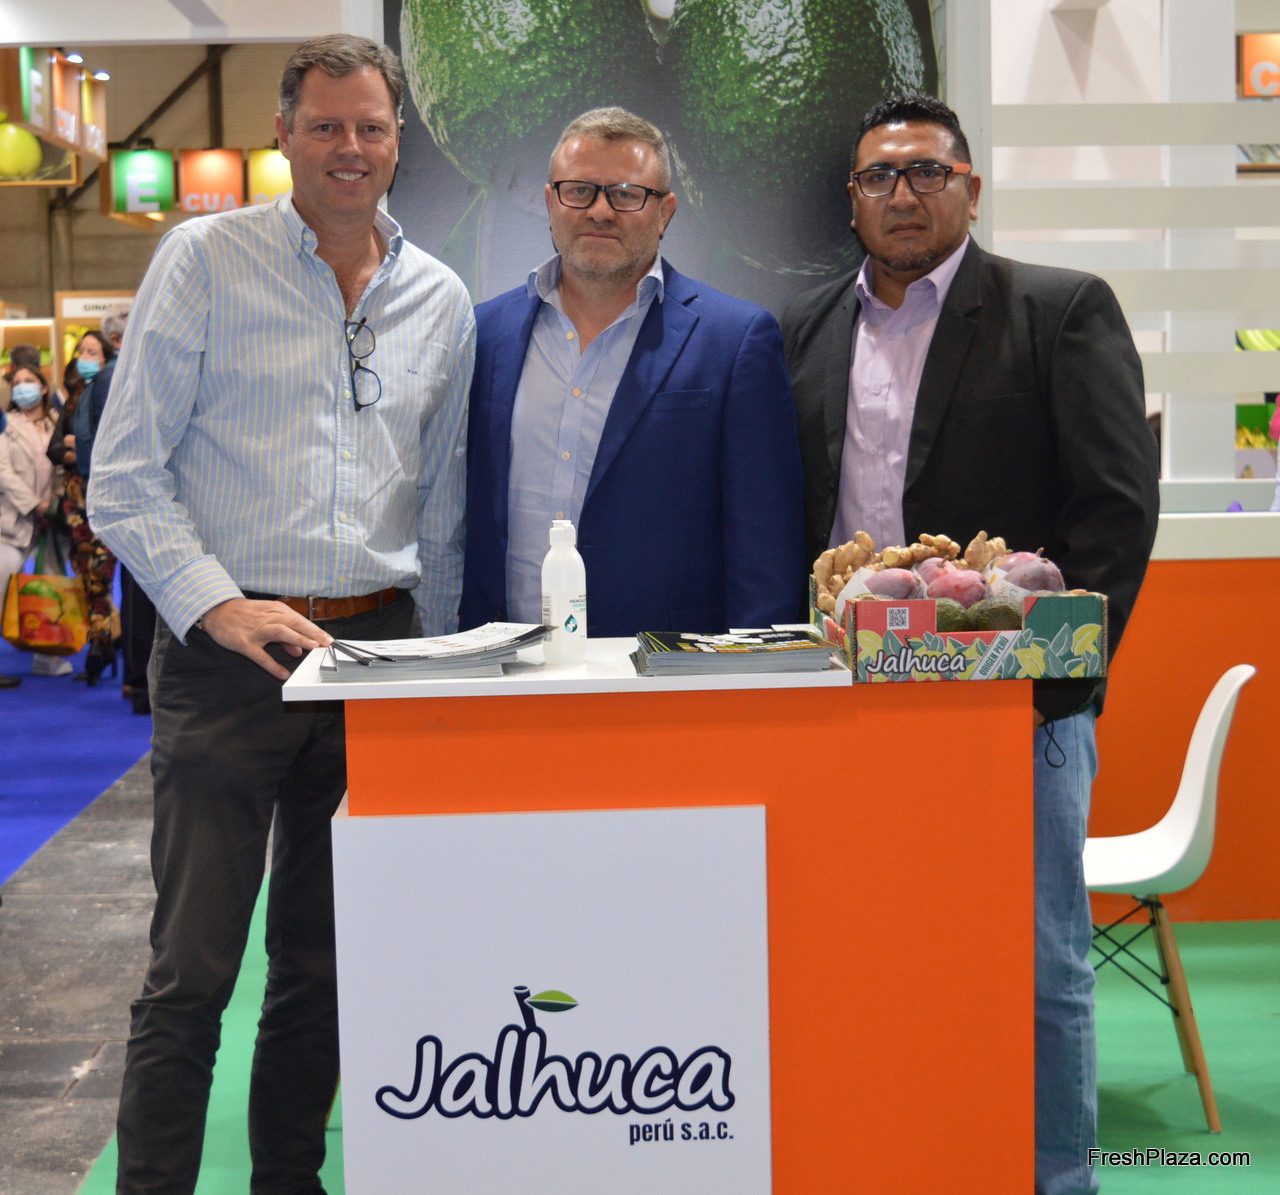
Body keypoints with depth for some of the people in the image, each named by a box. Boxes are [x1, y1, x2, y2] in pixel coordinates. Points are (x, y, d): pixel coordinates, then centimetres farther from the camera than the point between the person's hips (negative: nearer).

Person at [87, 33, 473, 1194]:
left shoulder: (441, 300, 11)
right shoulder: (205, 259, 0)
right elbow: (124, 477, -4)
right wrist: (220, 608, -16)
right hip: (228, 651, -4)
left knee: (328, 962, 13)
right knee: (192, 969, -3)